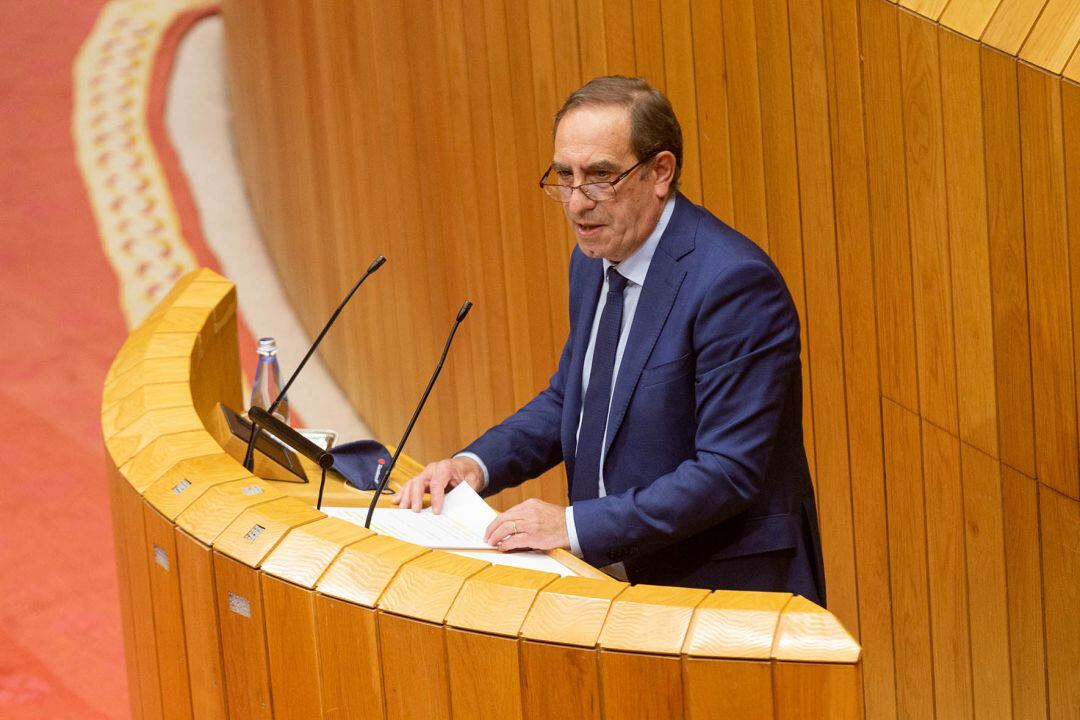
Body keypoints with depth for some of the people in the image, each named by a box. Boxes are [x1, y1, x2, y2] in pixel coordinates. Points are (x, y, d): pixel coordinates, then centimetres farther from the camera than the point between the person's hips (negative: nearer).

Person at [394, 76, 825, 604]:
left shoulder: (735, 282, -19)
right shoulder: (595, 262, 9)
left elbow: (730, 472, -21)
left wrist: (575, 525, -24)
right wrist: (474, 464, 3)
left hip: (722, 590, -7)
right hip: (618, 573, 8)